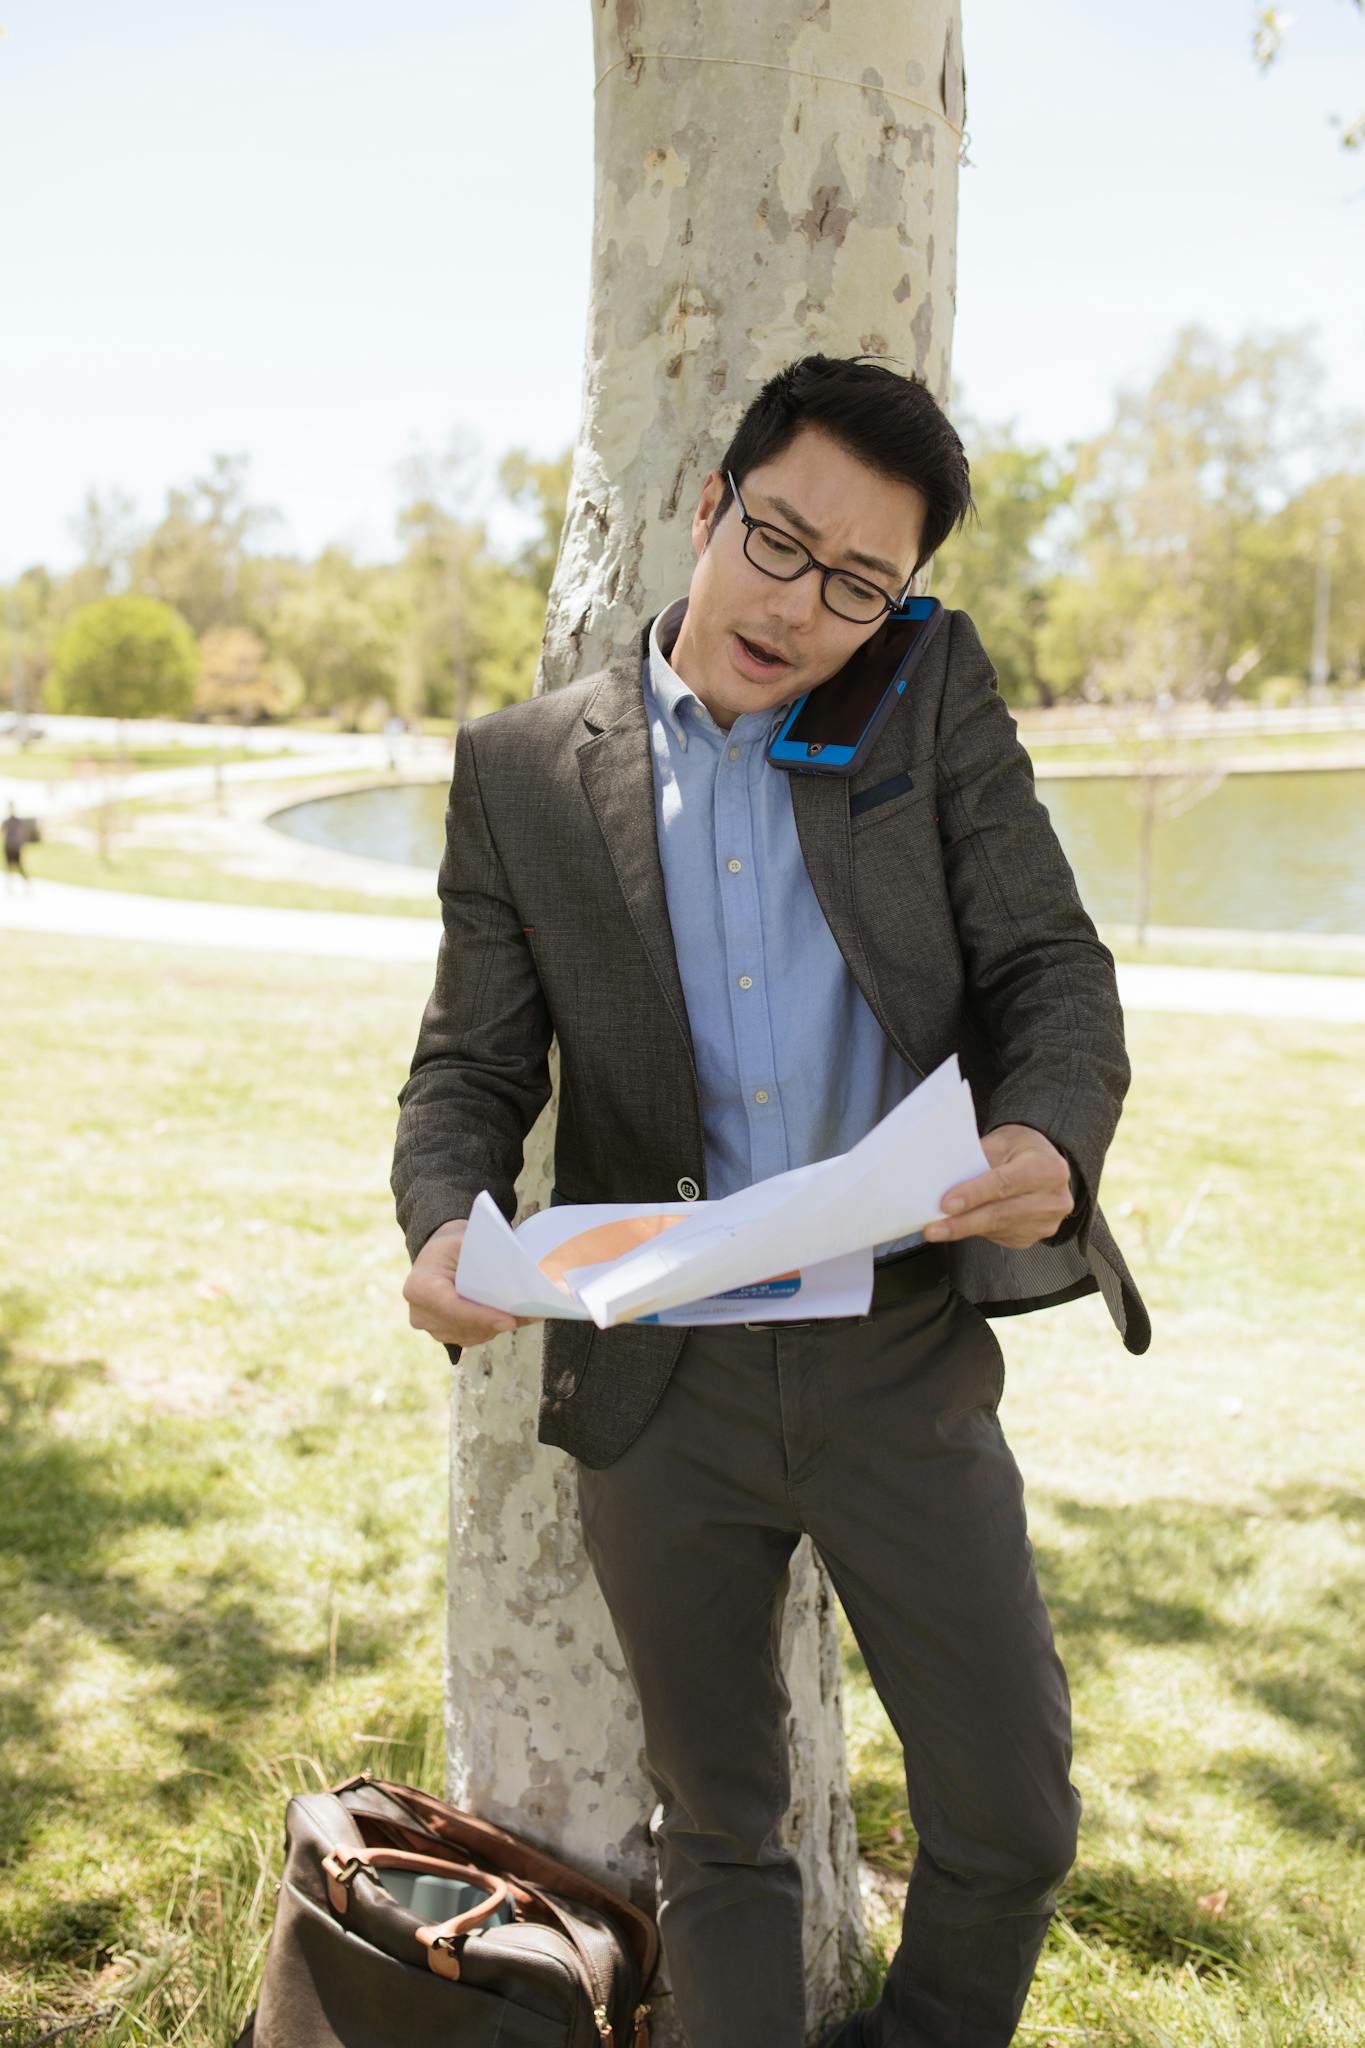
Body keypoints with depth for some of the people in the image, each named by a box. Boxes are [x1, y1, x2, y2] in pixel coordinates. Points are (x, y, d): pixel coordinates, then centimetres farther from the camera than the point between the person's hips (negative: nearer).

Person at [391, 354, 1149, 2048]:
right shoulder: (522, 770, 0)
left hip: (900, 1353, 1)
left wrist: (1050, 1141, -26)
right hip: (659, 1380, 0)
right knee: (716, 1830, 16)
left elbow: (1049, 964, -4)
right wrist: (445, 1226, -21)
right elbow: (473, 1065, 1)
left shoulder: (938, 697, 0)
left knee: (1012, 1814, 10)